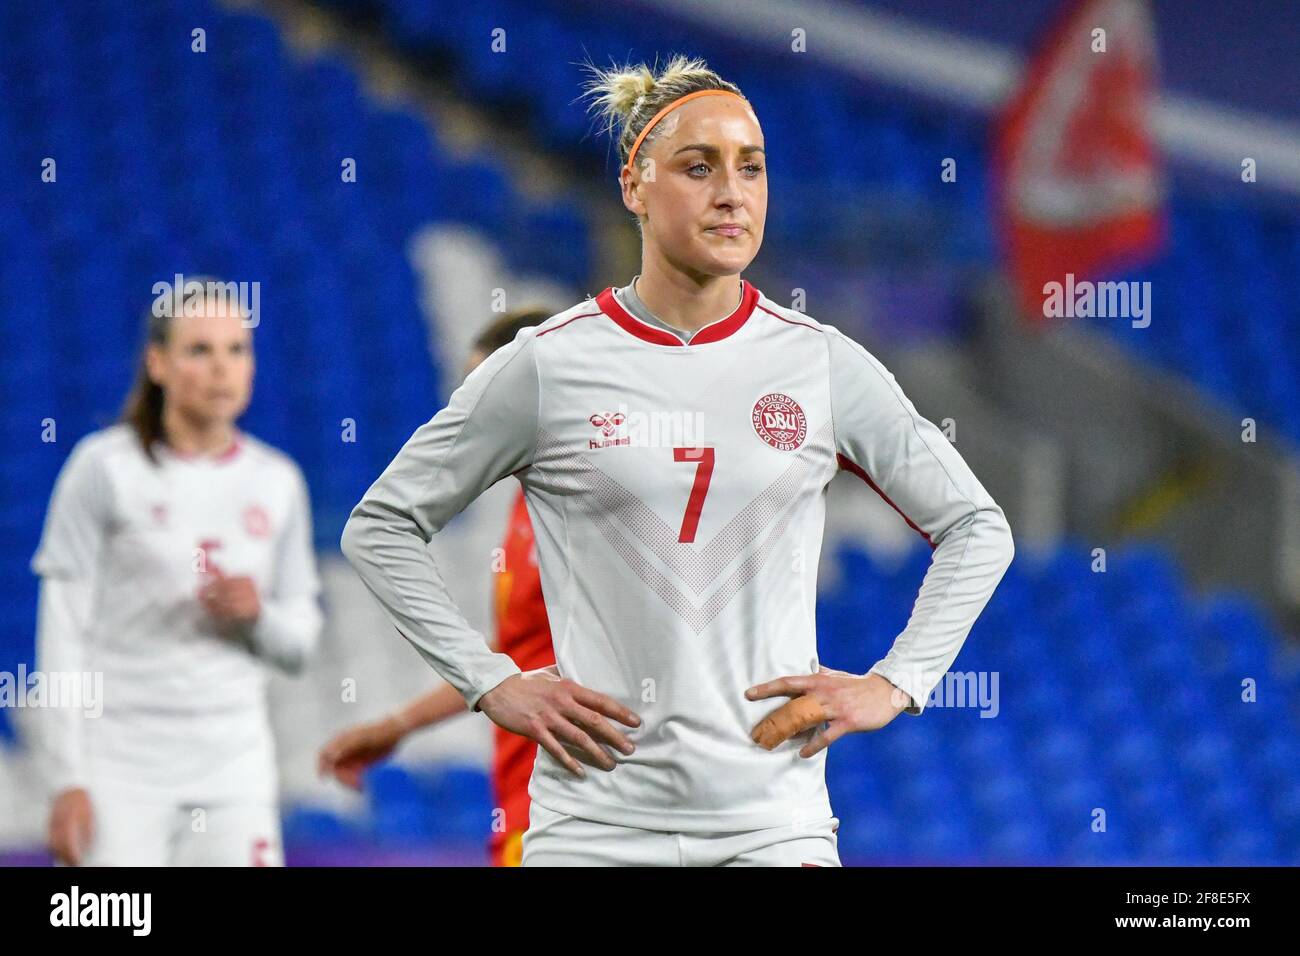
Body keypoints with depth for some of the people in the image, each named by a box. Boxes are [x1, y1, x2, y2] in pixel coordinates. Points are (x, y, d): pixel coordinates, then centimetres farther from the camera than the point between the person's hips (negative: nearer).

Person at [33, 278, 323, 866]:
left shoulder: (277, 482, 10)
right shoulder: (105, 468, -3)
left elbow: (298, 645, 14)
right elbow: (63, 630, -4)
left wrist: (258, 616, -9)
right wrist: (66, 780, -9)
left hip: (235, 769, 4)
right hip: (118, 767, -4)